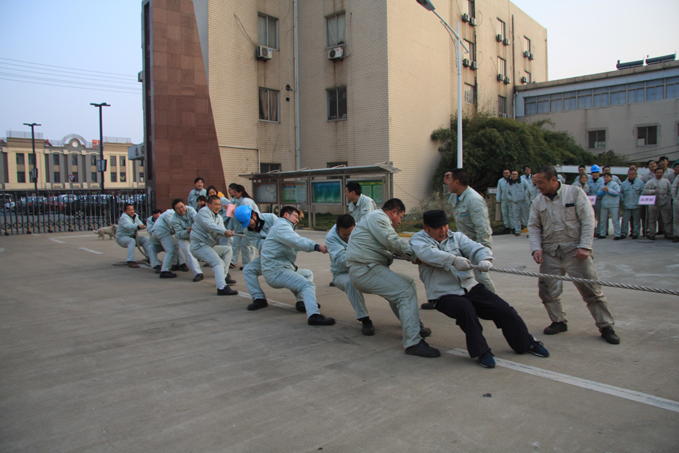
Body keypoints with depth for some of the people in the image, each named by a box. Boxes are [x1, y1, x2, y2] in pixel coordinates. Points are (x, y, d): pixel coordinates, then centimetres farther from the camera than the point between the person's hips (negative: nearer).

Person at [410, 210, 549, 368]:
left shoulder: (456, 237, 12)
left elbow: (476, 248, -3)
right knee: (465, 308, -35)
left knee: (505, 310, -6)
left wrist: (485, 259, -28)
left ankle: (526, 343, 20)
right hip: (444, 295, -4)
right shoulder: (418, 239, 1)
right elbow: (427, 253, -23)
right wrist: (454, 259, -35)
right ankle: (481, 351, -17)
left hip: (470, 287, 4)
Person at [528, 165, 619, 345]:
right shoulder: (538, 201, 6)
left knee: (591, 289, -3)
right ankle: (558, 321, 21)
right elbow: (533, 226, 10)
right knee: (547, 289, 0)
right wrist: (536, 248, -5)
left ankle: (606, 327, 10)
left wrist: (585, 247, -14)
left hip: (575, 250, -3)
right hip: (550, 252, 4)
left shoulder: (575, 193, -4)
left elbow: (588, 220, -7)